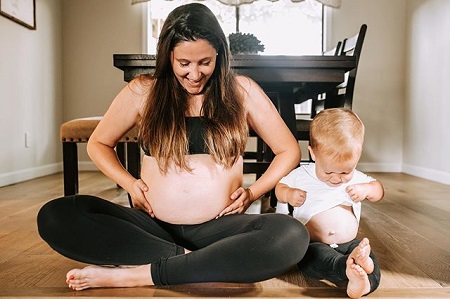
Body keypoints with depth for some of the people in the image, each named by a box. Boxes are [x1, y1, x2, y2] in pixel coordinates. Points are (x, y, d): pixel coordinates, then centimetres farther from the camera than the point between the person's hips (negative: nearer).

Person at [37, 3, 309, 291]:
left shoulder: (242, 91, 2)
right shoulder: (143, 91, 3)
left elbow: (289, 151, 9)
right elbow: (98, 144, 15)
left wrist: (253, 192, -4)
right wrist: (129, 183, -2)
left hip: (217, 227, 0)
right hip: (152, 226, 1)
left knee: (292, 236, -31)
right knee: (55, 216, -19)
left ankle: (136, 274, -23)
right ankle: (186, 258, -19)